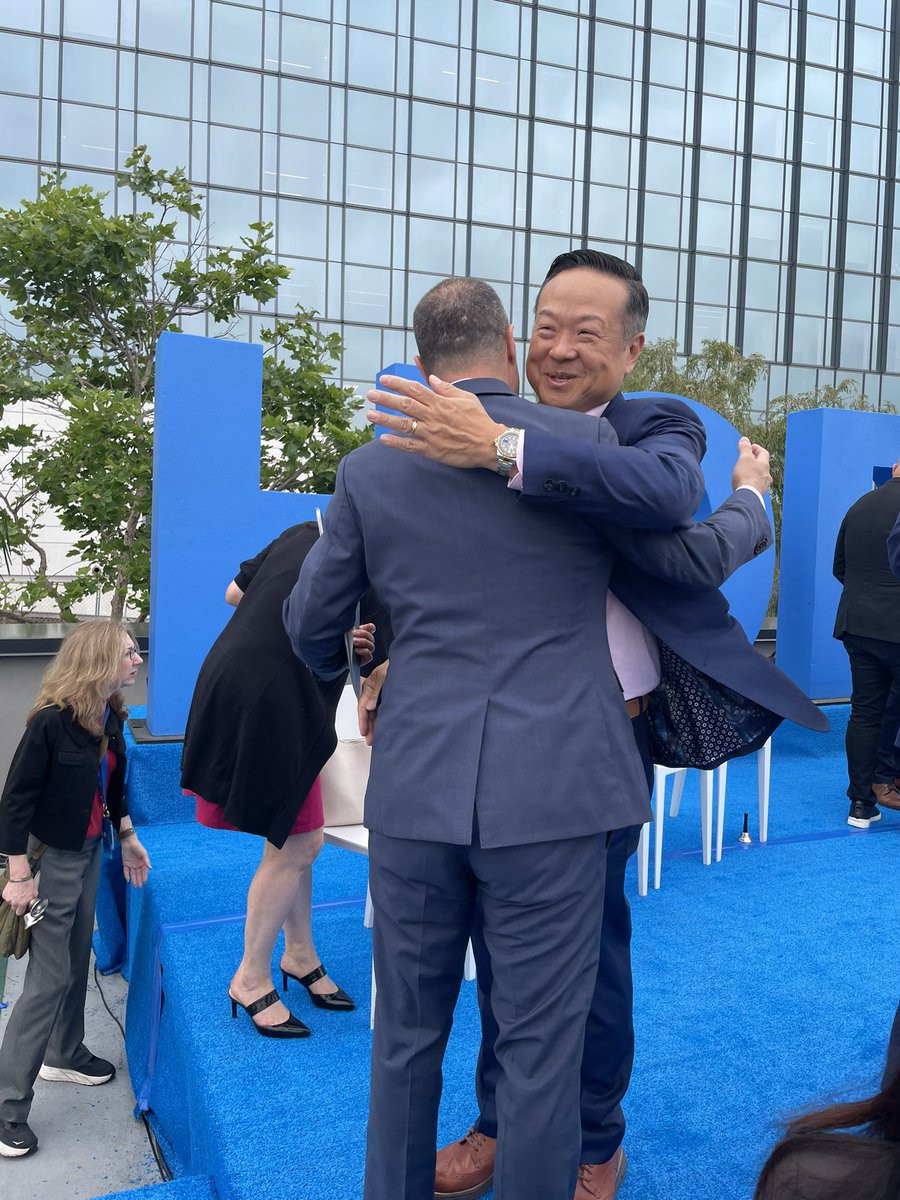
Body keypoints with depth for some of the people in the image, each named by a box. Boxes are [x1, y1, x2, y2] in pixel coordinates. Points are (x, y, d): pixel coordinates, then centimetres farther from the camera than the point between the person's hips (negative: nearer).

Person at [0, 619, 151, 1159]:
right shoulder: (52, 721, -25)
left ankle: (65, 1054, 40)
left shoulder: (110, 718, -1)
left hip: (90, 852, 8)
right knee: (50, 979, -2)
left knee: (78, 960, 20)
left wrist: (129, 839, 17)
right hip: (50, 857, -7)